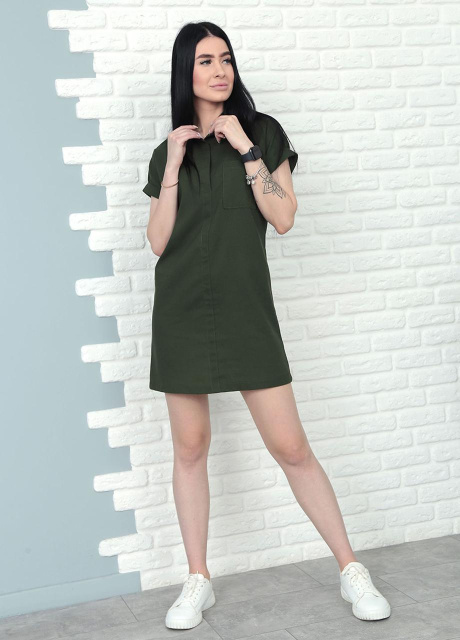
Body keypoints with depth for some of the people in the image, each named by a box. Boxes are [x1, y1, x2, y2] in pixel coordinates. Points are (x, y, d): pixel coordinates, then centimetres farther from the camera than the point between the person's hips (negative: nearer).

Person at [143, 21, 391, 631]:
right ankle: (198, 582, 21)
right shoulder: (168, 150, 9)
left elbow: (284, 217, -6)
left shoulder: (262, 132, 4)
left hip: (247, 307, -2)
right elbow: (158, 242, 2)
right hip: (182, 311, 2)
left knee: (291, 446, -2)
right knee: (190, 448, 7)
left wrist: (246, 150, -12)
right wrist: (173, 169, -7)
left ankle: (351, 569, 13)